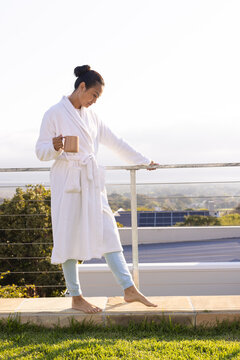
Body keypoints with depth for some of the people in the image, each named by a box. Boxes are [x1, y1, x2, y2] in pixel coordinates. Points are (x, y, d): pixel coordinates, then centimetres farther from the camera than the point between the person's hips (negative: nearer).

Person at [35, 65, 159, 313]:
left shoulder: (90, 116, 15)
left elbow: (115, 142, 23)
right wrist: (55, 147, -27)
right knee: (69, 236, 0)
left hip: (91, 181, 6)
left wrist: (143, 161, 28)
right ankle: (75, 297, 10)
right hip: (67, 181, -6)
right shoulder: (55, 114, -4)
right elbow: (40, 151, -4)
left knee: (107, 232, 2)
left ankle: (129, 289, 4)